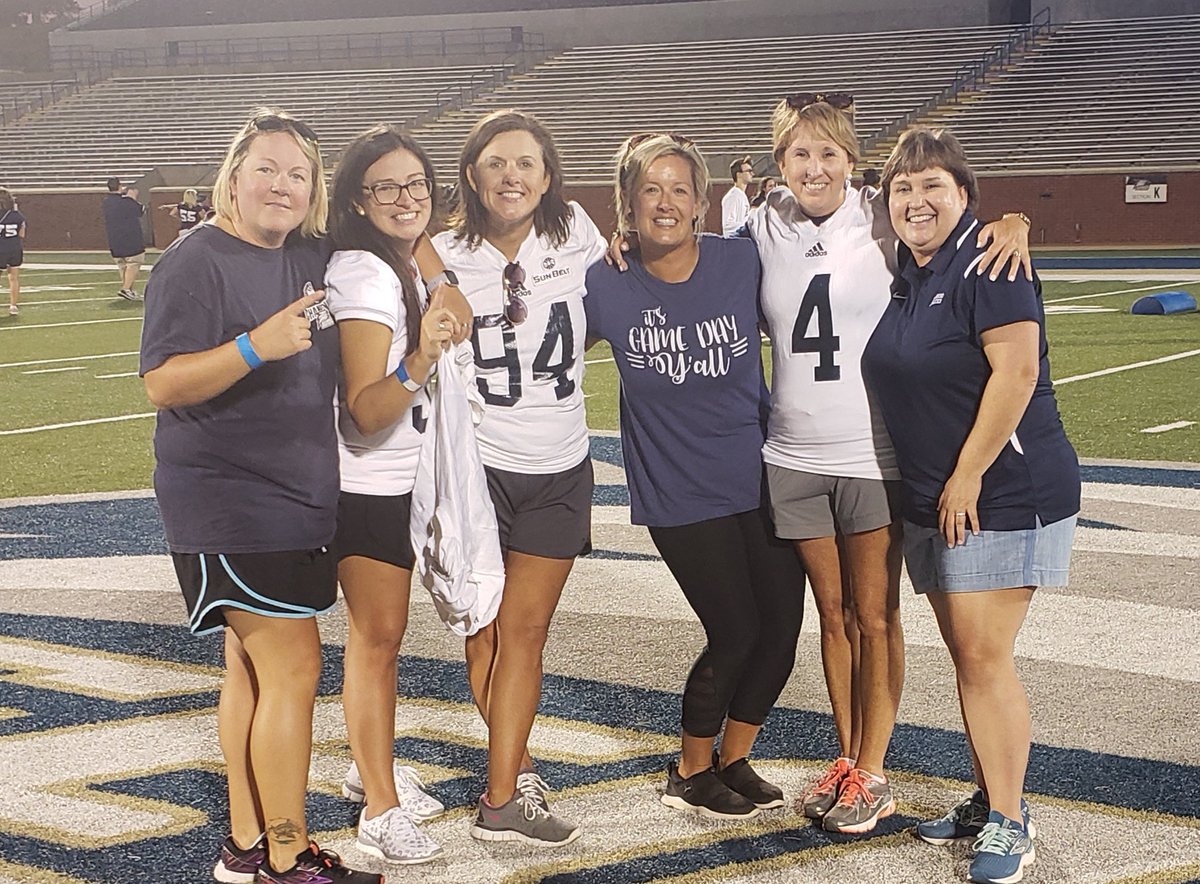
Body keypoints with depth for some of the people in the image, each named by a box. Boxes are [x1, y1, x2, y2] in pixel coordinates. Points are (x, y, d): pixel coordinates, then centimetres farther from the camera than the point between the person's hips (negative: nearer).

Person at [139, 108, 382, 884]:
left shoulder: (313, 259, 8)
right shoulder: (197, 260, -12)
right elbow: (162, 384, -19)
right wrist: (255, 346, -33)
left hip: (301, 495, 8)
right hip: (229, 502, -8)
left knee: (255, 666, 13)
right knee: (294, 666, -10)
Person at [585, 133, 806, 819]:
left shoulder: (744, 262, -8)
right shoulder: (607, 286, -8)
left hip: (764, 477, 3)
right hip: (680, 496, -3)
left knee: (782, 626, 5)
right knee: (735, 633, -3)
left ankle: (734, 759, 30)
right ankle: (691, 773, 22)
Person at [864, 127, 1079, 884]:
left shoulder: (987, 261, -15)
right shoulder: (907, 273, 11)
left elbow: (1016, 371, -22)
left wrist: (968, 477, -20)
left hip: (1002, 493, -8)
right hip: (932, 499, 8)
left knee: (985, 657, -8)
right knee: (966, 656, 13)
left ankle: (1010, 822, 3)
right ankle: (988, 802, 24)